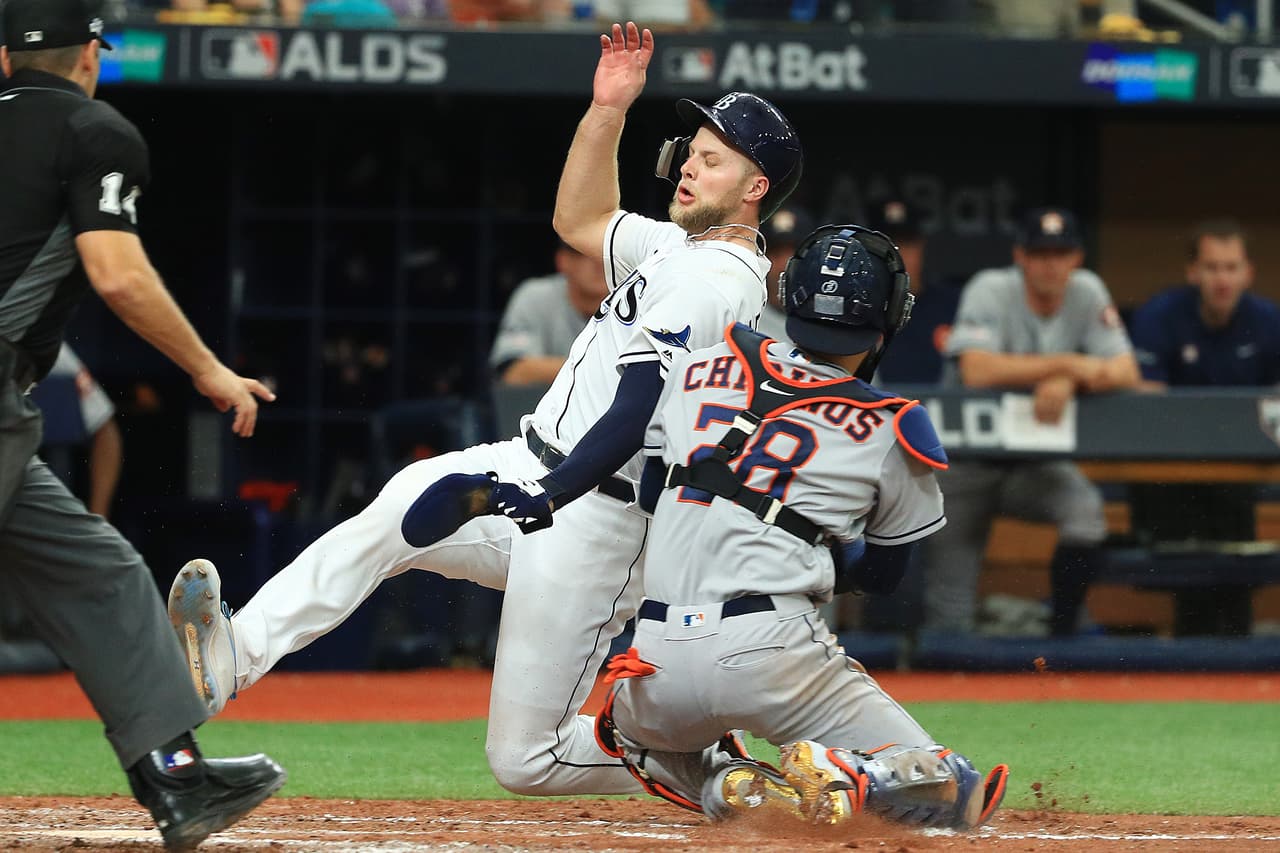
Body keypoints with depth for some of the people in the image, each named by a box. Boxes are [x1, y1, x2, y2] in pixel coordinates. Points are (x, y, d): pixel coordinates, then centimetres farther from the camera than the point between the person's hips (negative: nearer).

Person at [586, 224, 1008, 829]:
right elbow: (882, 571, 16)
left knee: (630, 733, 39)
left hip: (661, 664, 3)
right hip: (773, 653, -3)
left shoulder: (698, 368, 11)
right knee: (958, 796, 4)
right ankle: (842, 777, -25)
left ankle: (734, 791, 7)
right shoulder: (891, 432, 2)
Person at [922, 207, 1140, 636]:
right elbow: (977, 371, -31)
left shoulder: (1087, 292, -4)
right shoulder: (992, 291, -15)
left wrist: (1066, 383, -29)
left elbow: (1125, 372, -10)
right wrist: (1067, 365, -31)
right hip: (968, 459, -3)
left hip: (1037, 464, 3)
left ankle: (1061, 634, -15)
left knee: (1085, 509, -29)